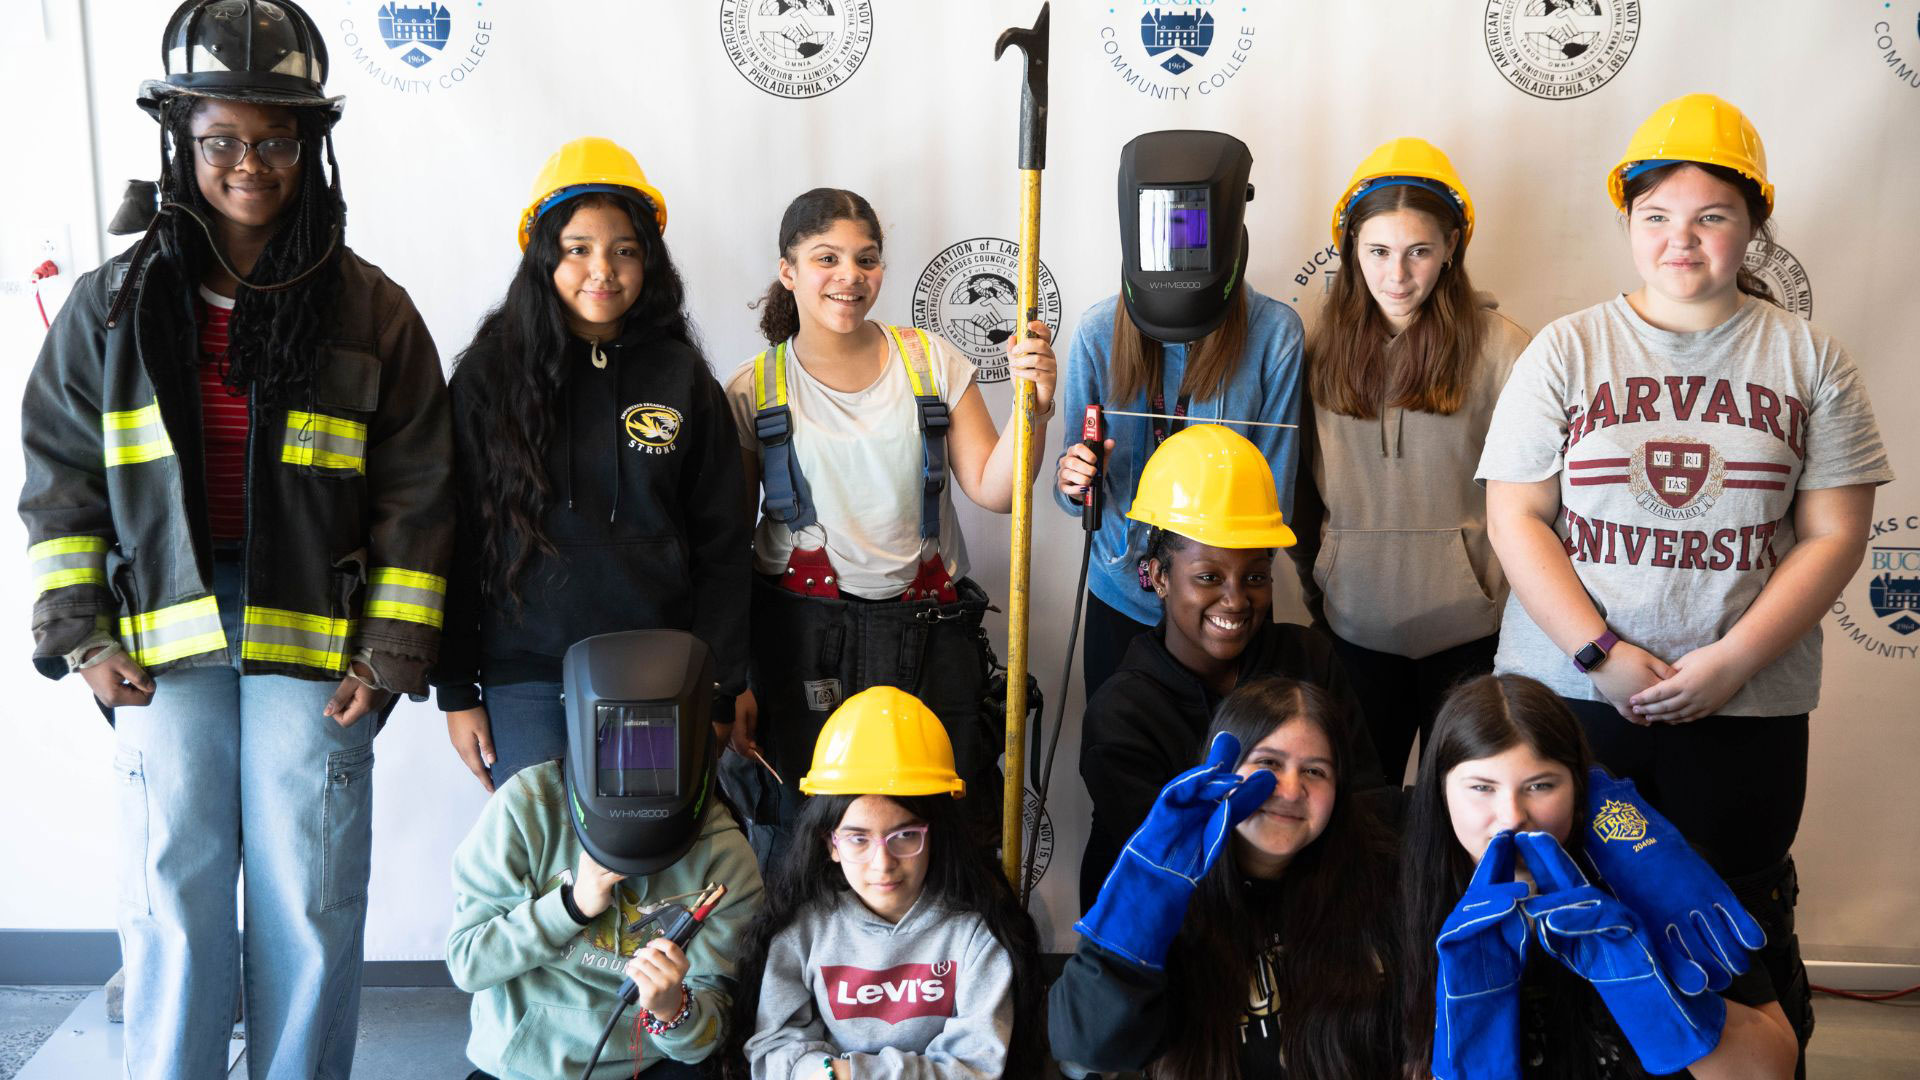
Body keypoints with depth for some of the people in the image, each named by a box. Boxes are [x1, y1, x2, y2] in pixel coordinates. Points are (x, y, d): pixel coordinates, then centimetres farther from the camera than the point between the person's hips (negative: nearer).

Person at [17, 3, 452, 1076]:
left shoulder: (370, 311, 2)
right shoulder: (111, 307, 6)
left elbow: (414, 496, 1)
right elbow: (60, 481, 10)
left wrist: (391, 657, -4)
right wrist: (80, 637, 1)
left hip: (313, 637, -1)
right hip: (165, 639, 1)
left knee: (310, 905, 3)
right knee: (172, 902, 3)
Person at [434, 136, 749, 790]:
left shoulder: (681, 377, 4)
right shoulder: (490, 374, 2)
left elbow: (721, 547, 6)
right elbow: (458, 540, 4)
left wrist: (717, 693, 1)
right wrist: (457, 692, 1)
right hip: (527, 683, -1)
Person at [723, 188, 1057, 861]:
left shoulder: (931, 362, 4)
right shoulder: (754, 391, 1)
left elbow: (993, 490, 0)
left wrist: (1033, 406, -17)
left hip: (929, 636, 1)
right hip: (802, 639, -1)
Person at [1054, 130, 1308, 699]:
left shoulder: (1275, 332, -14)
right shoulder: (1099, 330, -8)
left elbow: (1274, 485, -10)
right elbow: (1074, 468, -2)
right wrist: (1072, 480, -24)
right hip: (1120, 597, 2)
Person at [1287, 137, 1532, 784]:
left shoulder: (1498, 347, -7)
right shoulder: (1323, 347, 3)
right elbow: (1302, 482, 9)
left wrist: (1505, 587, -5)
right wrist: (1315, 582, 7)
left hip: (1468, 631, -3)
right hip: (1353, 627, 3)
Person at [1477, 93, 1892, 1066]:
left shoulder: (1808, 359, 3)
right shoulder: (1567, 350, 2)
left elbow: (1833, 535, -1)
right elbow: (1515, 518, -3)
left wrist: (1729, 662, -12)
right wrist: (1602, 654, -13)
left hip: (1747, 707, 0)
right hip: (1571, 691, 0)